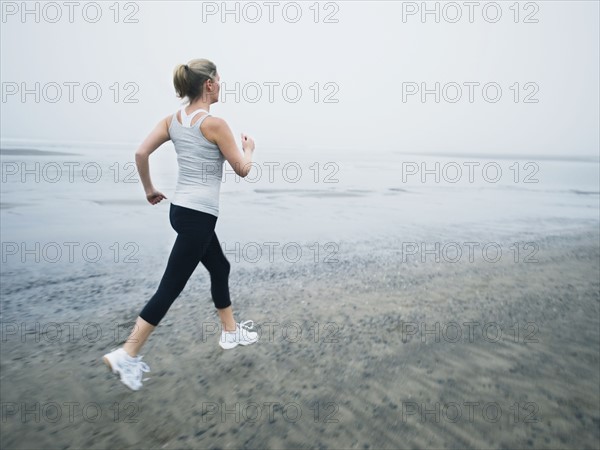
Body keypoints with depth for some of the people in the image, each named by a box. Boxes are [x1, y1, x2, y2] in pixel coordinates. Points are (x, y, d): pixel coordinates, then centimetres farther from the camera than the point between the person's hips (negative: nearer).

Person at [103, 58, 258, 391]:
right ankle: (126, 354, 6)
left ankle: (230, 331, 37)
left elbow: (141, 154, 1)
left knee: (220, 268, 22)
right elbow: (242, 170, -8)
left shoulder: (172, 120, 7)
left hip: (181, 209, 9)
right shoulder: (214, 124, -14)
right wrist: (249, 148, 12)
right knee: (171, 287, -1)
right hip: (198, 215, -9)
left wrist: (149, 189, 14)